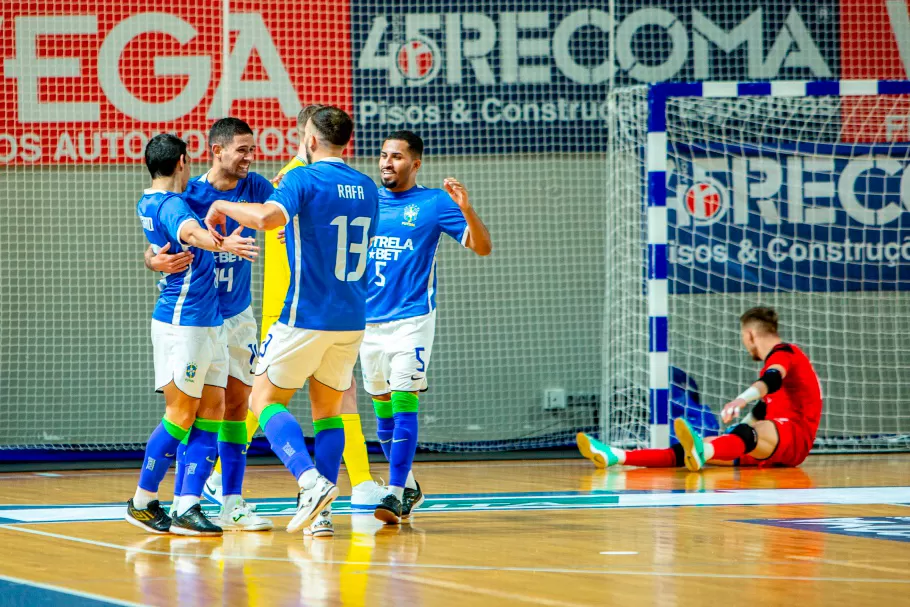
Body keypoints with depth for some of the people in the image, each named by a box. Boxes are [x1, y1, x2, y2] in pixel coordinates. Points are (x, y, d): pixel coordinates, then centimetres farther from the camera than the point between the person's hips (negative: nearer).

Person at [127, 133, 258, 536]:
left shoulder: (150, 202, 15)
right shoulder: (171, 205, -15)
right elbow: (188, 232, -39)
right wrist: (221, 243, -59)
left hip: (208, 322, 10)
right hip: (183, 323, -10)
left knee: (212, 410, 3)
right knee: (181, 414, -4)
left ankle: (188, 507, -2)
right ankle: (142, 502, 7)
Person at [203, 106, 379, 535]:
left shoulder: (304, 180, -11)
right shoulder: (366, 188, 11)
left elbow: (269, 217, -31)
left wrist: (223, 206, -12)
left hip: (307, 317, -6)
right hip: (353, 319, 6)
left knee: (265, 400, 5)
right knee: (328, 410, 14)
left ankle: (312, 481, -18)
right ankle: (320, 512, 5)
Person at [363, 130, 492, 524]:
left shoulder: (434, 203, -1)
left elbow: (482, 247, -6)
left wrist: (466, 208, -24)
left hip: (411, 318, -5)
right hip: (368, 319, 5)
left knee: (404, 406, -12)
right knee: (383, 409, 11)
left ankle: (396, 493, -14)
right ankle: (407, 486, 25)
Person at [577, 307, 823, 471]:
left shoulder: (784, 353, -4)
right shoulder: (779, 357, 29)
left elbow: (773, 379, -28)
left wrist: (742, 399, -47)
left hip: (794, 435, -9)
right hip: (770, 445, 9)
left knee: (749, 433, -41)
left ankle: (701, 454, -77)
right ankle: (617, 456, -19)